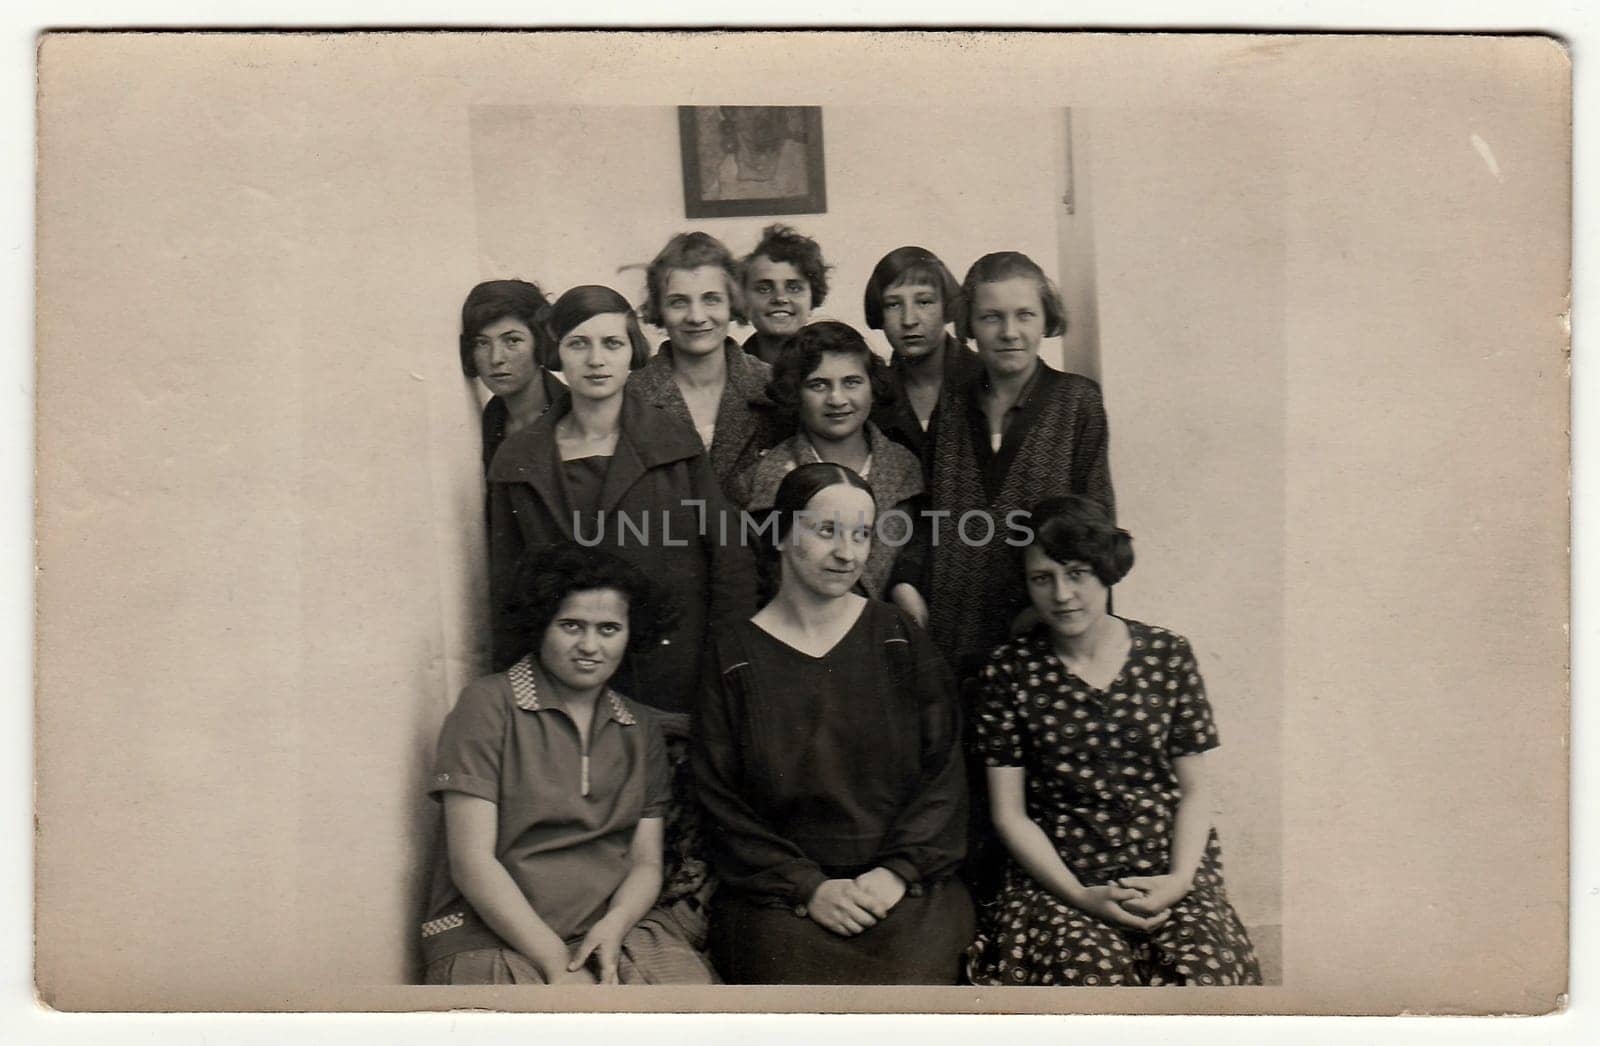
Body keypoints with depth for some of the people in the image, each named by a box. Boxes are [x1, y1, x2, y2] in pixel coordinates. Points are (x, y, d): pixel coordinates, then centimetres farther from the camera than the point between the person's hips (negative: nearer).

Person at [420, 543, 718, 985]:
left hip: (614, 928, 5)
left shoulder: (641, 730, 14)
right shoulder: (487, 705, -1)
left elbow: (646, 862, 13)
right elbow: (471, 861, -7)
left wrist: (613, 927, -9)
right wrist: (556, 963, -13)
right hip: (493, 939, -4)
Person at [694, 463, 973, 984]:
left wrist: (898, 870, -8)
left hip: (905, 886, 1)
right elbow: (721, 804, 2)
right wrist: (808, 888, -9)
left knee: (911, 977, -28)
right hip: (775, 892, -1)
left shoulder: (900, 641, 10)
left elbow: (944, 775, 6)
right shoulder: (735, 657, 6)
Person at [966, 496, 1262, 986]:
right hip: (1056, 876, -1)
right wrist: (1080, 897, -10)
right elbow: (1008, 812, 2)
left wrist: (1179, 879, -7)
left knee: (1205, 975, -25)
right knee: (1091, 975, -30)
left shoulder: (1167, 655, 6)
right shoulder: (1010, 670, 2)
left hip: (1169, 872, 2)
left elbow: (1196, 788, 9)